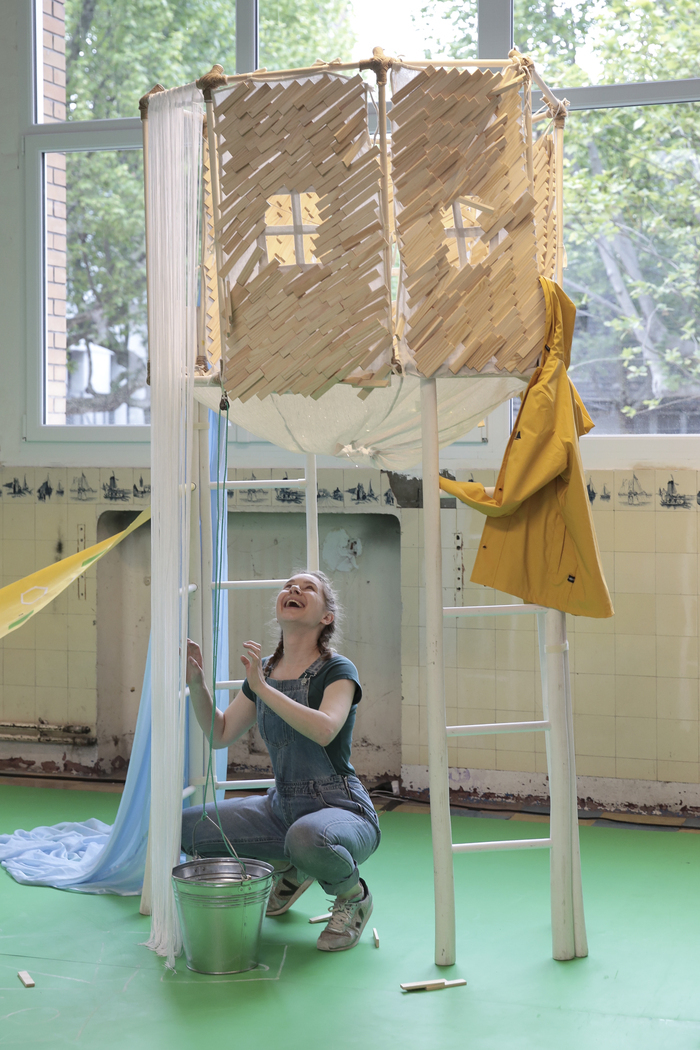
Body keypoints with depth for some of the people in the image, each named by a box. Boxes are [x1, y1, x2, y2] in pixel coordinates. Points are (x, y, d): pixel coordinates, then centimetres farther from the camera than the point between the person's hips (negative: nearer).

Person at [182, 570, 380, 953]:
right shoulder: (264, 670, 8)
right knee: (186, 828, -6)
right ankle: (288, 867, 16)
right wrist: (196, 684, -2)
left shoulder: (337, 670, -10)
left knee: (307, 837, -41)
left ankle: (352, 895, -5)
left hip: (341, 811, -6)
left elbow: (325, 730, -30)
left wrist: (262, 687, -28)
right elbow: (220, 734, 12)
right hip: (282, 807, 6)